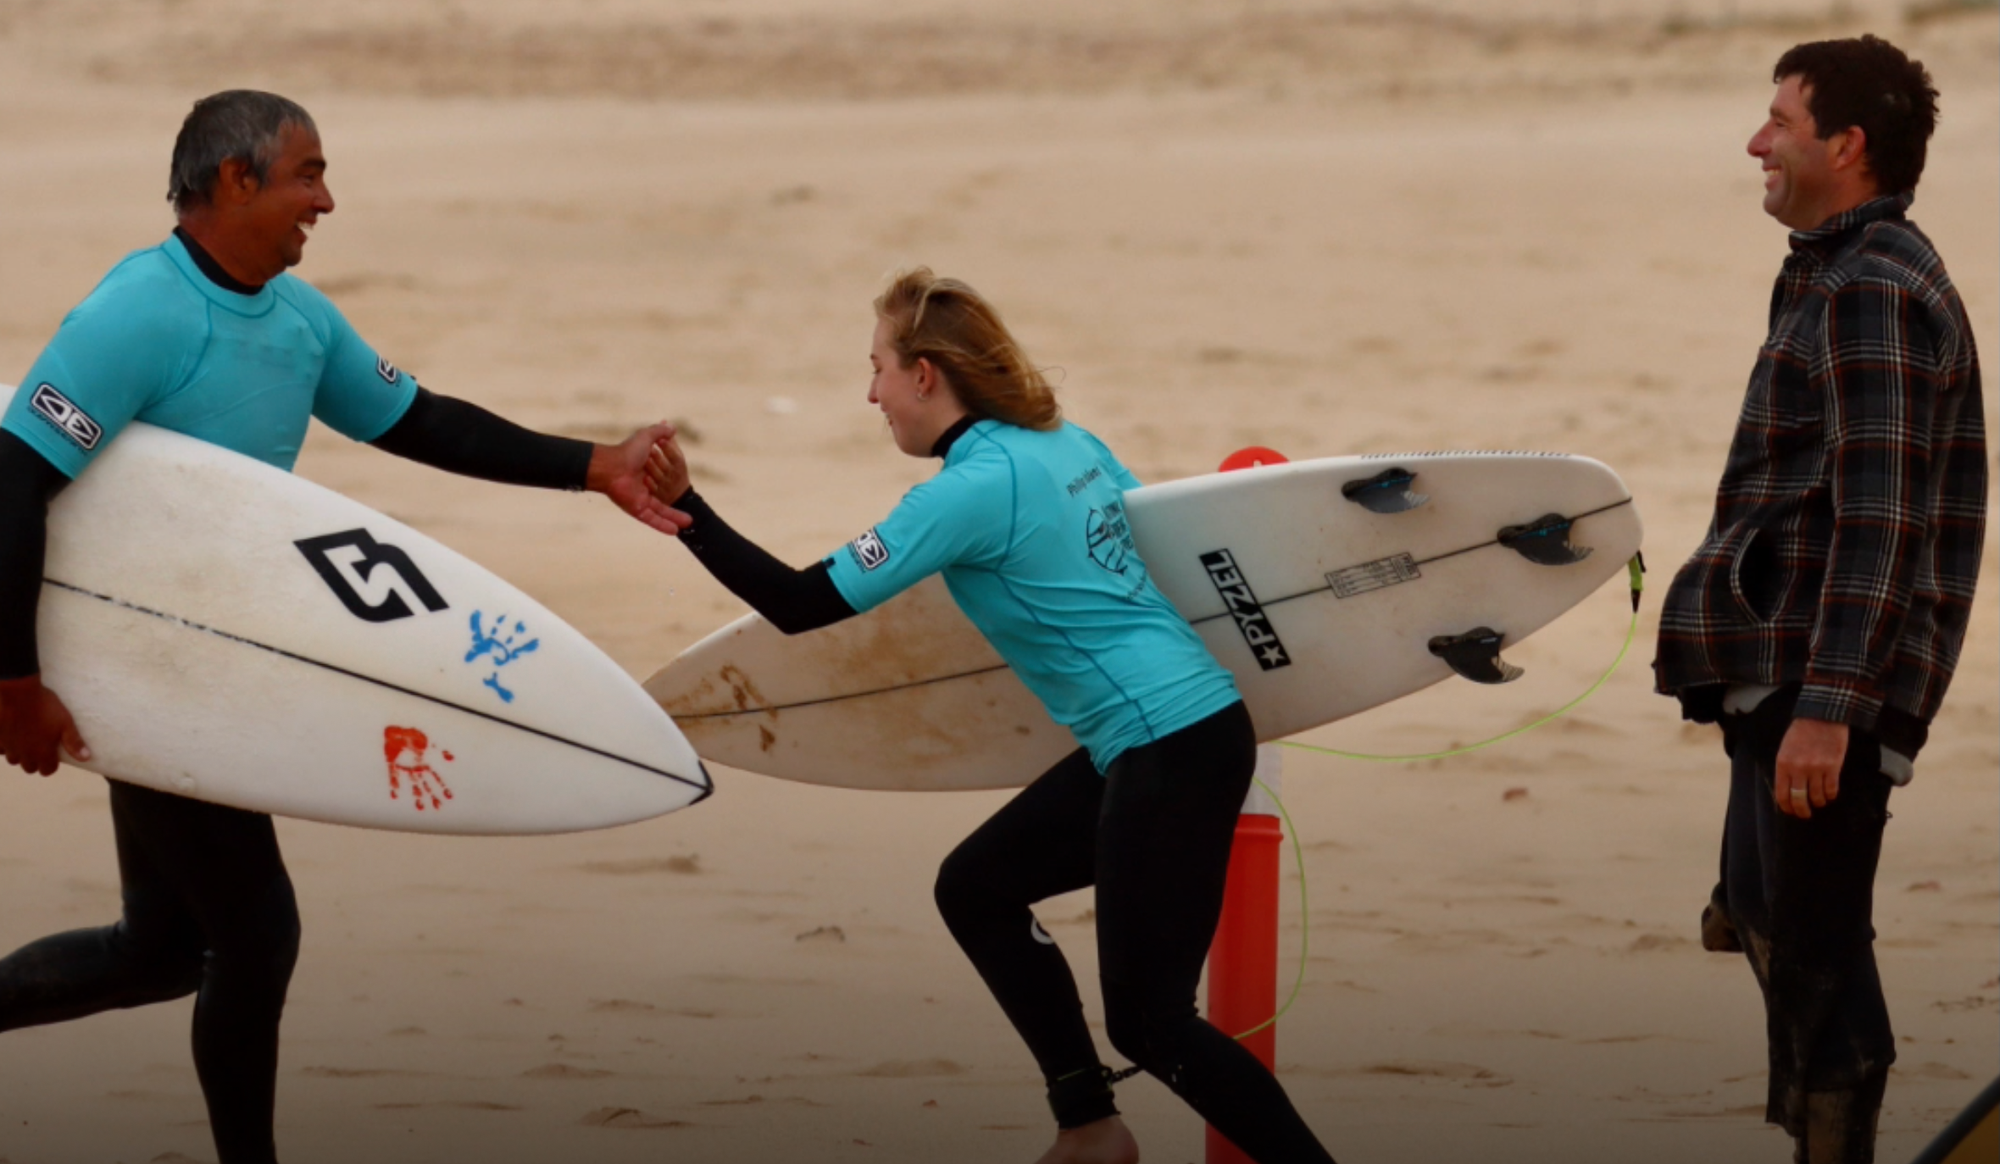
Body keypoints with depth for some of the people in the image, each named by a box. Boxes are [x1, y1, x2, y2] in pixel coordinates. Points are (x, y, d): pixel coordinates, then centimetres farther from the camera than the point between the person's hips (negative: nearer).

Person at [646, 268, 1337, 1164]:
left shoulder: (972, 491, -15)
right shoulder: (1067, 442, 10)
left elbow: (801, 604, -15)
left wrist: (684, 507, -11)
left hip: (1172, 753, -10)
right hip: (1157, 742, 10)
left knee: (1148, 1020, -5)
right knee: (976, 886, 17)